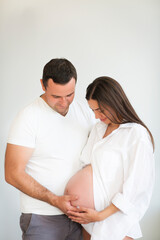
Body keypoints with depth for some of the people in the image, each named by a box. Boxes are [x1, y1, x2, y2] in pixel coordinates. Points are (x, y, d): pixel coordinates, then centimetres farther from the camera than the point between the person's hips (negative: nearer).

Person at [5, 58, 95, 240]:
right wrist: (55, 200, -20)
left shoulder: (84, 112, 3)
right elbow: (13, 174, -14)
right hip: (42, 218, -4)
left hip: (77, 212, 5)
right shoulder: (29, 117, -13)